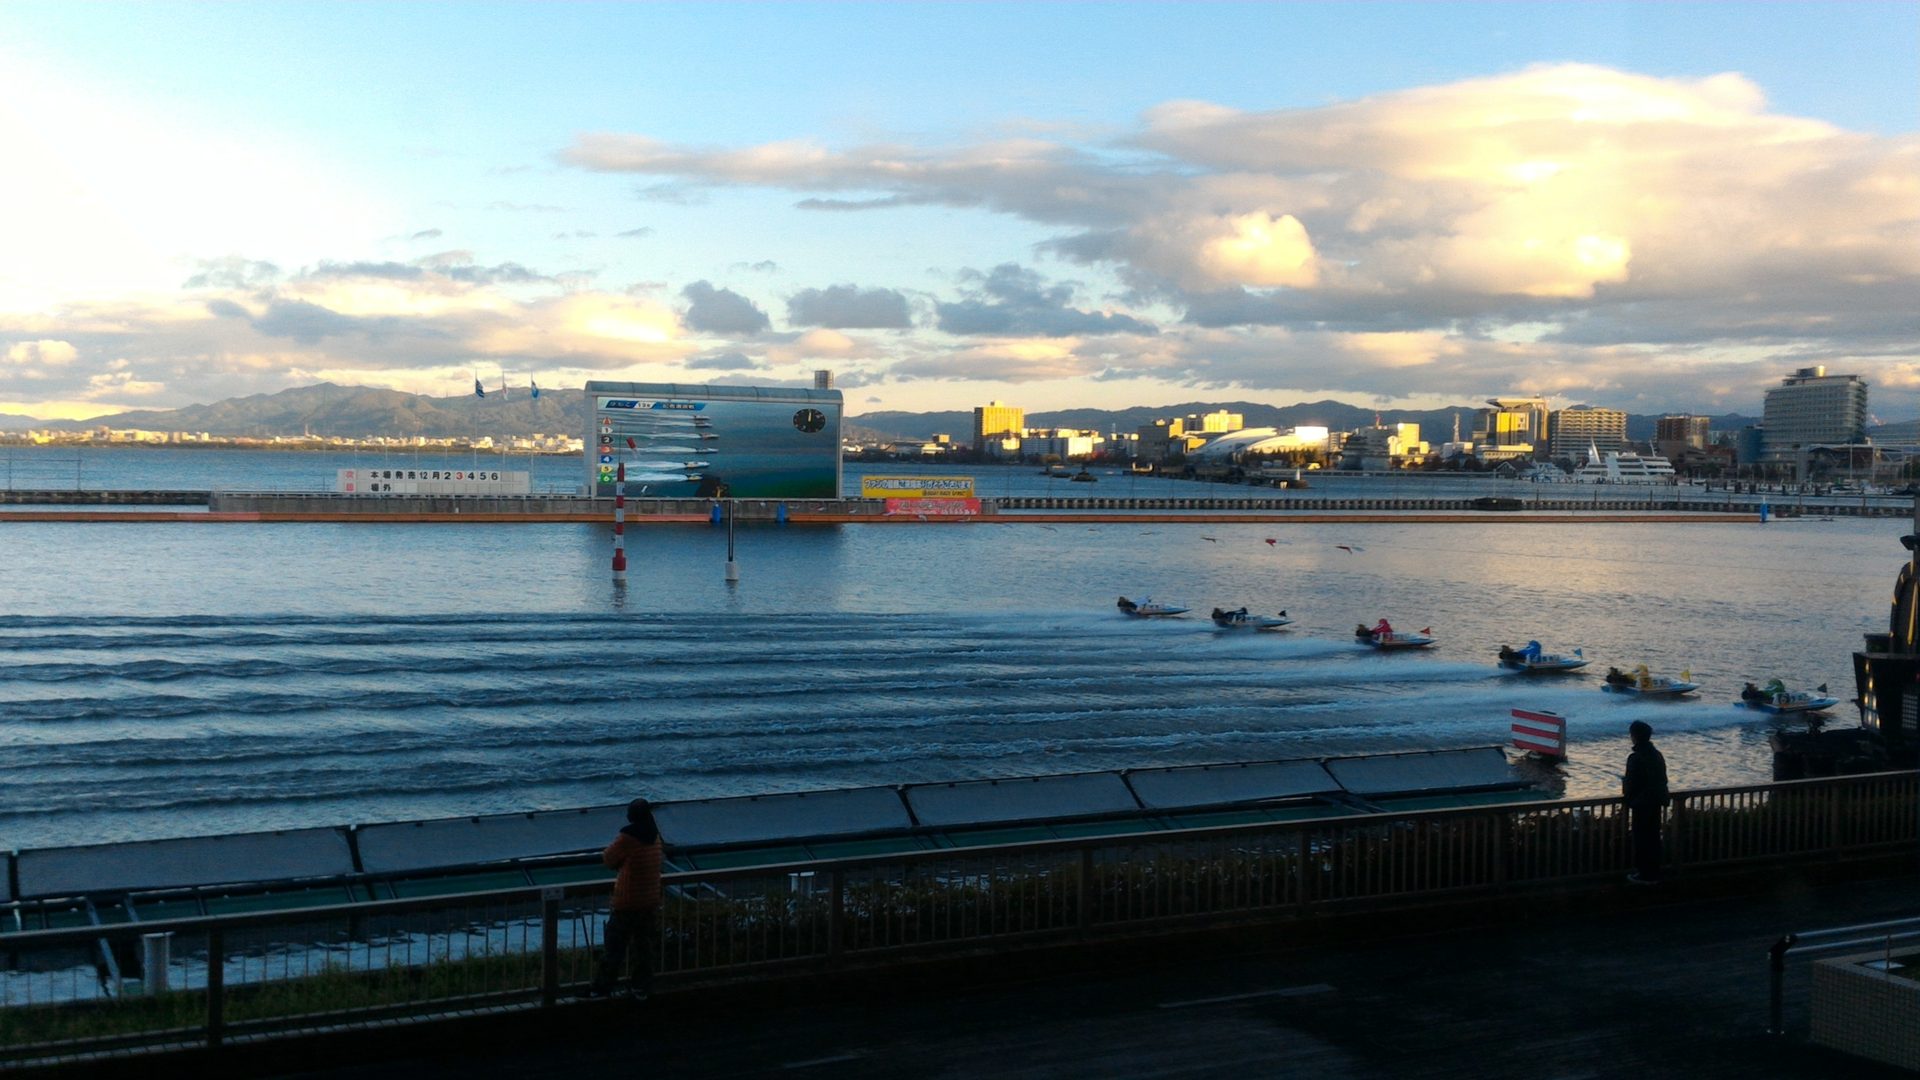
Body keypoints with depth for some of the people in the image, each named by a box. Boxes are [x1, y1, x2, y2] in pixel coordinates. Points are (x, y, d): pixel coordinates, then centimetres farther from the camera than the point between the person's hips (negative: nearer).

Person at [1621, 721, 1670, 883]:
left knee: (1641, 839, 2)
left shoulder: (1635, 758, -19)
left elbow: (1631, 784, -18)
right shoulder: (1657, 755, 5)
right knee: (1653, 837, 14)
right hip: (1656, 802, 7)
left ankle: (1644, 875, 7)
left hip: (1641, 804, -7)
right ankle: (1653, 873, 20)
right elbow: (1663, 779, 11)